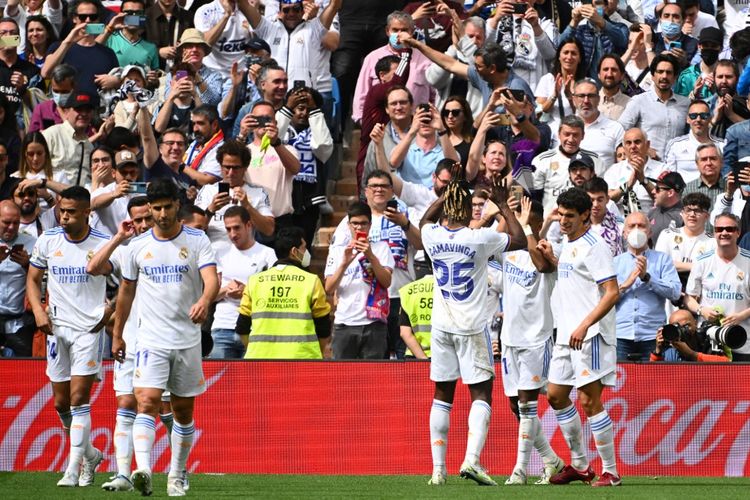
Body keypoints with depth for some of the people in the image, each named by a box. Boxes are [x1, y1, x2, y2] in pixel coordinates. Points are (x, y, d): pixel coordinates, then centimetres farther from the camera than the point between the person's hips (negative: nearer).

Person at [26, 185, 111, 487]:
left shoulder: (104, 244, -7)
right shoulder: (47, 241, 2)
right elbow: (33, 279, 13)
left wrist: (110, 309, -7)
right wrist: (38, 310, -2)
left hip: (89, 327, -4)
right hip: (57, 327, 4)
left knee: (79, 398, -12)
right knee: (61, 403, 8)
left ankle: (73, 469, -12)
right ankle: (90, 455, 29)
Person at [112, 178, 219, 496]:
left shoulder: (197, 240, -1)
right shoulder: (137, 246, 5)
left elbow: (212, 279, -15)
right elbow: (126, 291, 16)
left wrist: (204, 301, -37)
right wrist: (117, 335, 20)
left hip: (188, 339, 0)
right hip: (151, 339, 0)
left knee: (183, 411, 8)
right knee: (147, 402, -18)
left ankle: (177, 475, 22)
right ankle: (143, 470, -31)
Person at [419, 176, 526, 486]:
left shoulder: (432, 236, -2)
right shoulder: (480, 238, -13)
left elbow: (426, 219, 24)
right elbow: (520, 240, 3)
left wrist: (448, 193, 27)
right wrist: (503, 205, 10)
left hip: (441, 327, 4)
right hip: (472, 327, -4)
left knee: (442, 396, 9)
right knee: (482, 393, 0)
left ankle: (438, 469, 7)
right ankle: (472, 459, -19)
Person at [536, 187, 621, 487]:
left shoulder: (594, 247, -13)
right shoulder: (567, 243, 15)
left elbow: (612, 293, -19)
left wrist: (584, 326, -26)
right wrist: (551, 258, 16)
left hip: (589, 336, -10)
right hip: (566, 334, 10)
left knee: (589, 400, -11)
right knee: (556, 396, 13)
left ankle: (611, 471, -4)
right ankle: (579, 465, 24)